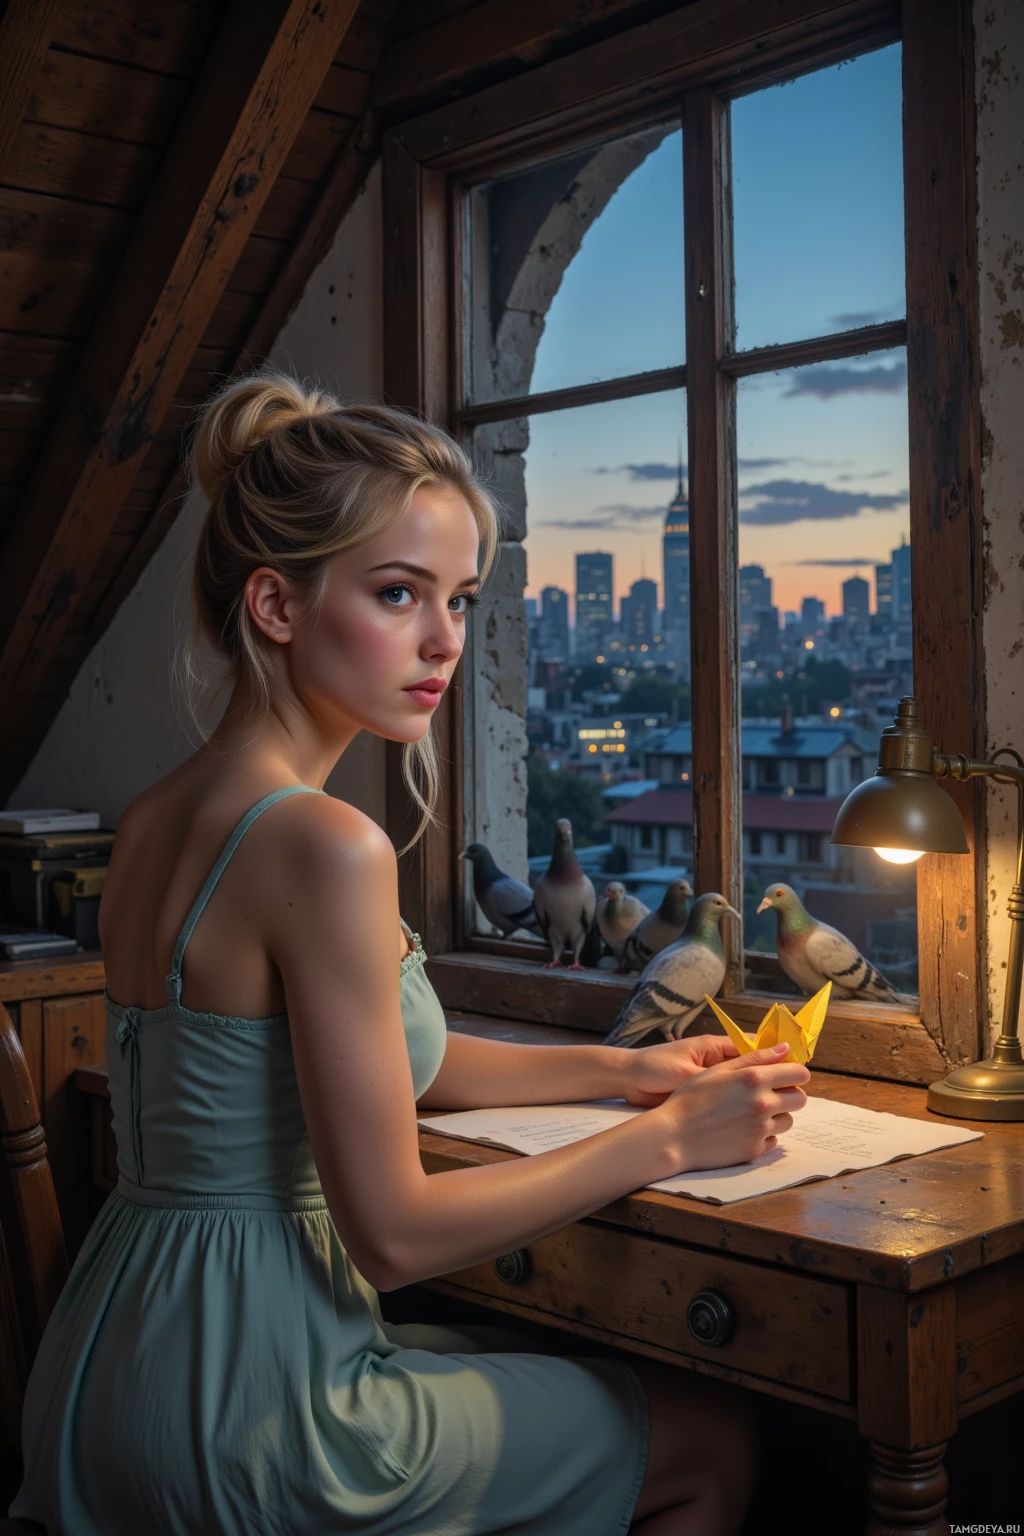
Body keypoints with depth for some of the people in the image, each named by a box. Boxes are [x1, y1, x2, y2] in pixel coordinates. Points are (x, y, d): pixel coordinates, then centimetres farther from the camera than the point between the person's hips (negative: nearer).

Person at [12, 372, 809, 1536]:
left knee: (579, 1371, 27)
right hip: (237, 1418, -9)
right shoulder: (326, 847, -25)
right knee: (716, 1440, 12)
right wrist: (668, 1139, -11)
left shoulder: (156, 819, 5)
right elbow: (394, 1233, -21)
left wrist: (615, 1070, 11)